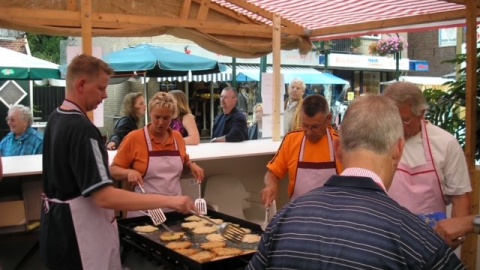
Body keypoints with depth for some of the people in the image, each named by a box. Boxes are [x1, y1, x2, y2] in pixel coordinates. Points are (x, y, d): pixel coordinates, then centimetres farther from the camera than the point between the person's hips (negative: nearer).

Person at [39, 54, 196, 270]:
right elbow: (104, 196, -32)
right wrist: (168, 201, -34)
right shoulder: (81, 129, -25)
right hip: (77, 234, -10)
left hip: (58, 227, 10)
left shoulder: (56, 119, 7)